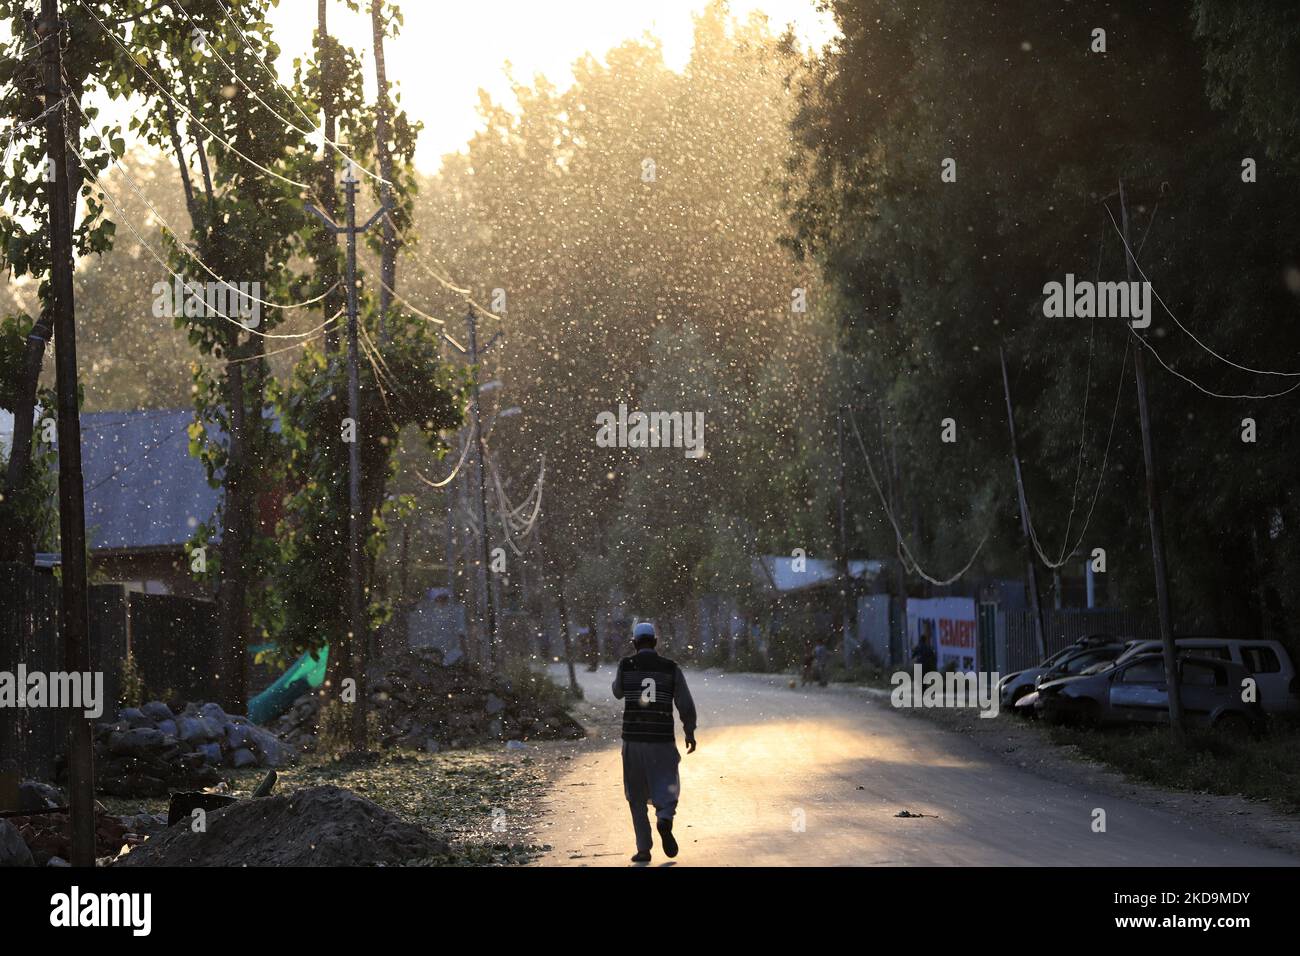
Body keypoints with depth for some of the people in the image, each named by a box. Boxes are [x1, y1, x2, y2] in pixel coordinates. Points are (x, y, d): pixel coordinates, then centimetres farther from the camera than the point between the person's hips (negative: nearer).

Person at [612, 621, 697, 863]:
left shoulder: (626, 665, -1)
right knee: (666, 790, 9)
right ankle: (665, 819, -23)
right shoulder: (671, 668, 0)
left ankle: (643, 849, 6)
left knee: (637, 798, 12)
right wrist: (690, 733, 13)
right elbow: (686, 705, -1)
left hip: (633, 741, 0)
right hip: (663, 741, 0)